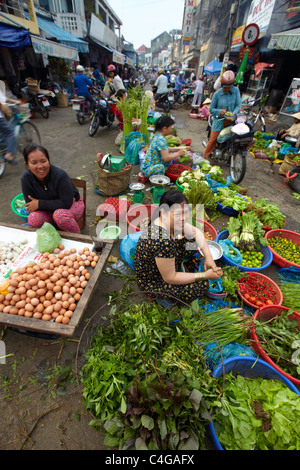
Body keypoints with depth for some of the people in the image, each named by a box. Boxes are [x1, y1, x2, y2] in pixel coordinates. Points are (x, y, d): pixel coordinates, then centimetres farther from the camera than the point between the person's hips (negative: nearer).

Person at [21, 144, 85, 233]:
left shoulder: (60, 175, -28)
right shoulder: (26, 178, -16)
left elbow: (66, 203, -29)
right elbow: (30, 205, -14)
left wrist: (39, 204, -24)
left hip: (72, 204, -3)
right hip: (48, 210, 4)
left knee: (60, 215, -36)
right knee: (33, 219, -25)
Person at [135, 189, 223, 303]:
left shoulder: (170, 221, -14)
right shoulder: (163, 242, -39)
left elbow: (196, 232, 3)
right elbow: (170, 278, -27)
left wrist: (208, 257, -7)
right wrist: (205, 275, -21)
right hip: (152, 282, -7)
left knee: (194, 241, 4)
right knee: (202, 285, -13)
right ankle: (163, 296, 4)